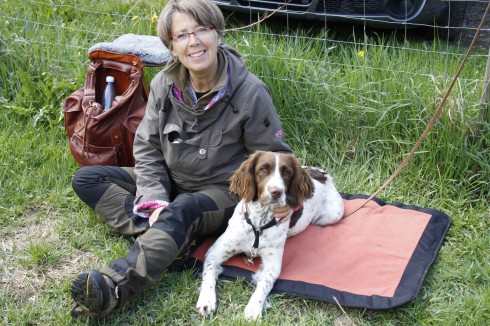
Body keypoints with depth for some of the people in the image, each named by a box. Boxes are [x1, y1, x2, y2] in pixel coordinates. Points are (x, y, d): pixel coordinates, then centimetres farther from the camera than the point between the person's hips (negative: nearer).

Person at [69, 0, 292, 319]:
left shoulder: (250, 92, -18)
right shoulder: (164, 85, -8)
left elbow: (274, 157, -7)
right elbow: (147, 148, -3)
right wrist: (155, 200, -19)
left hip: (223, 192, -6)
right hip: (171, 183, 6)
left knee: (182, 210, -40)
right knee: (87, 179, -6)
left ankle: (113, 287, -56)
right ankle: (161, 238, -24)